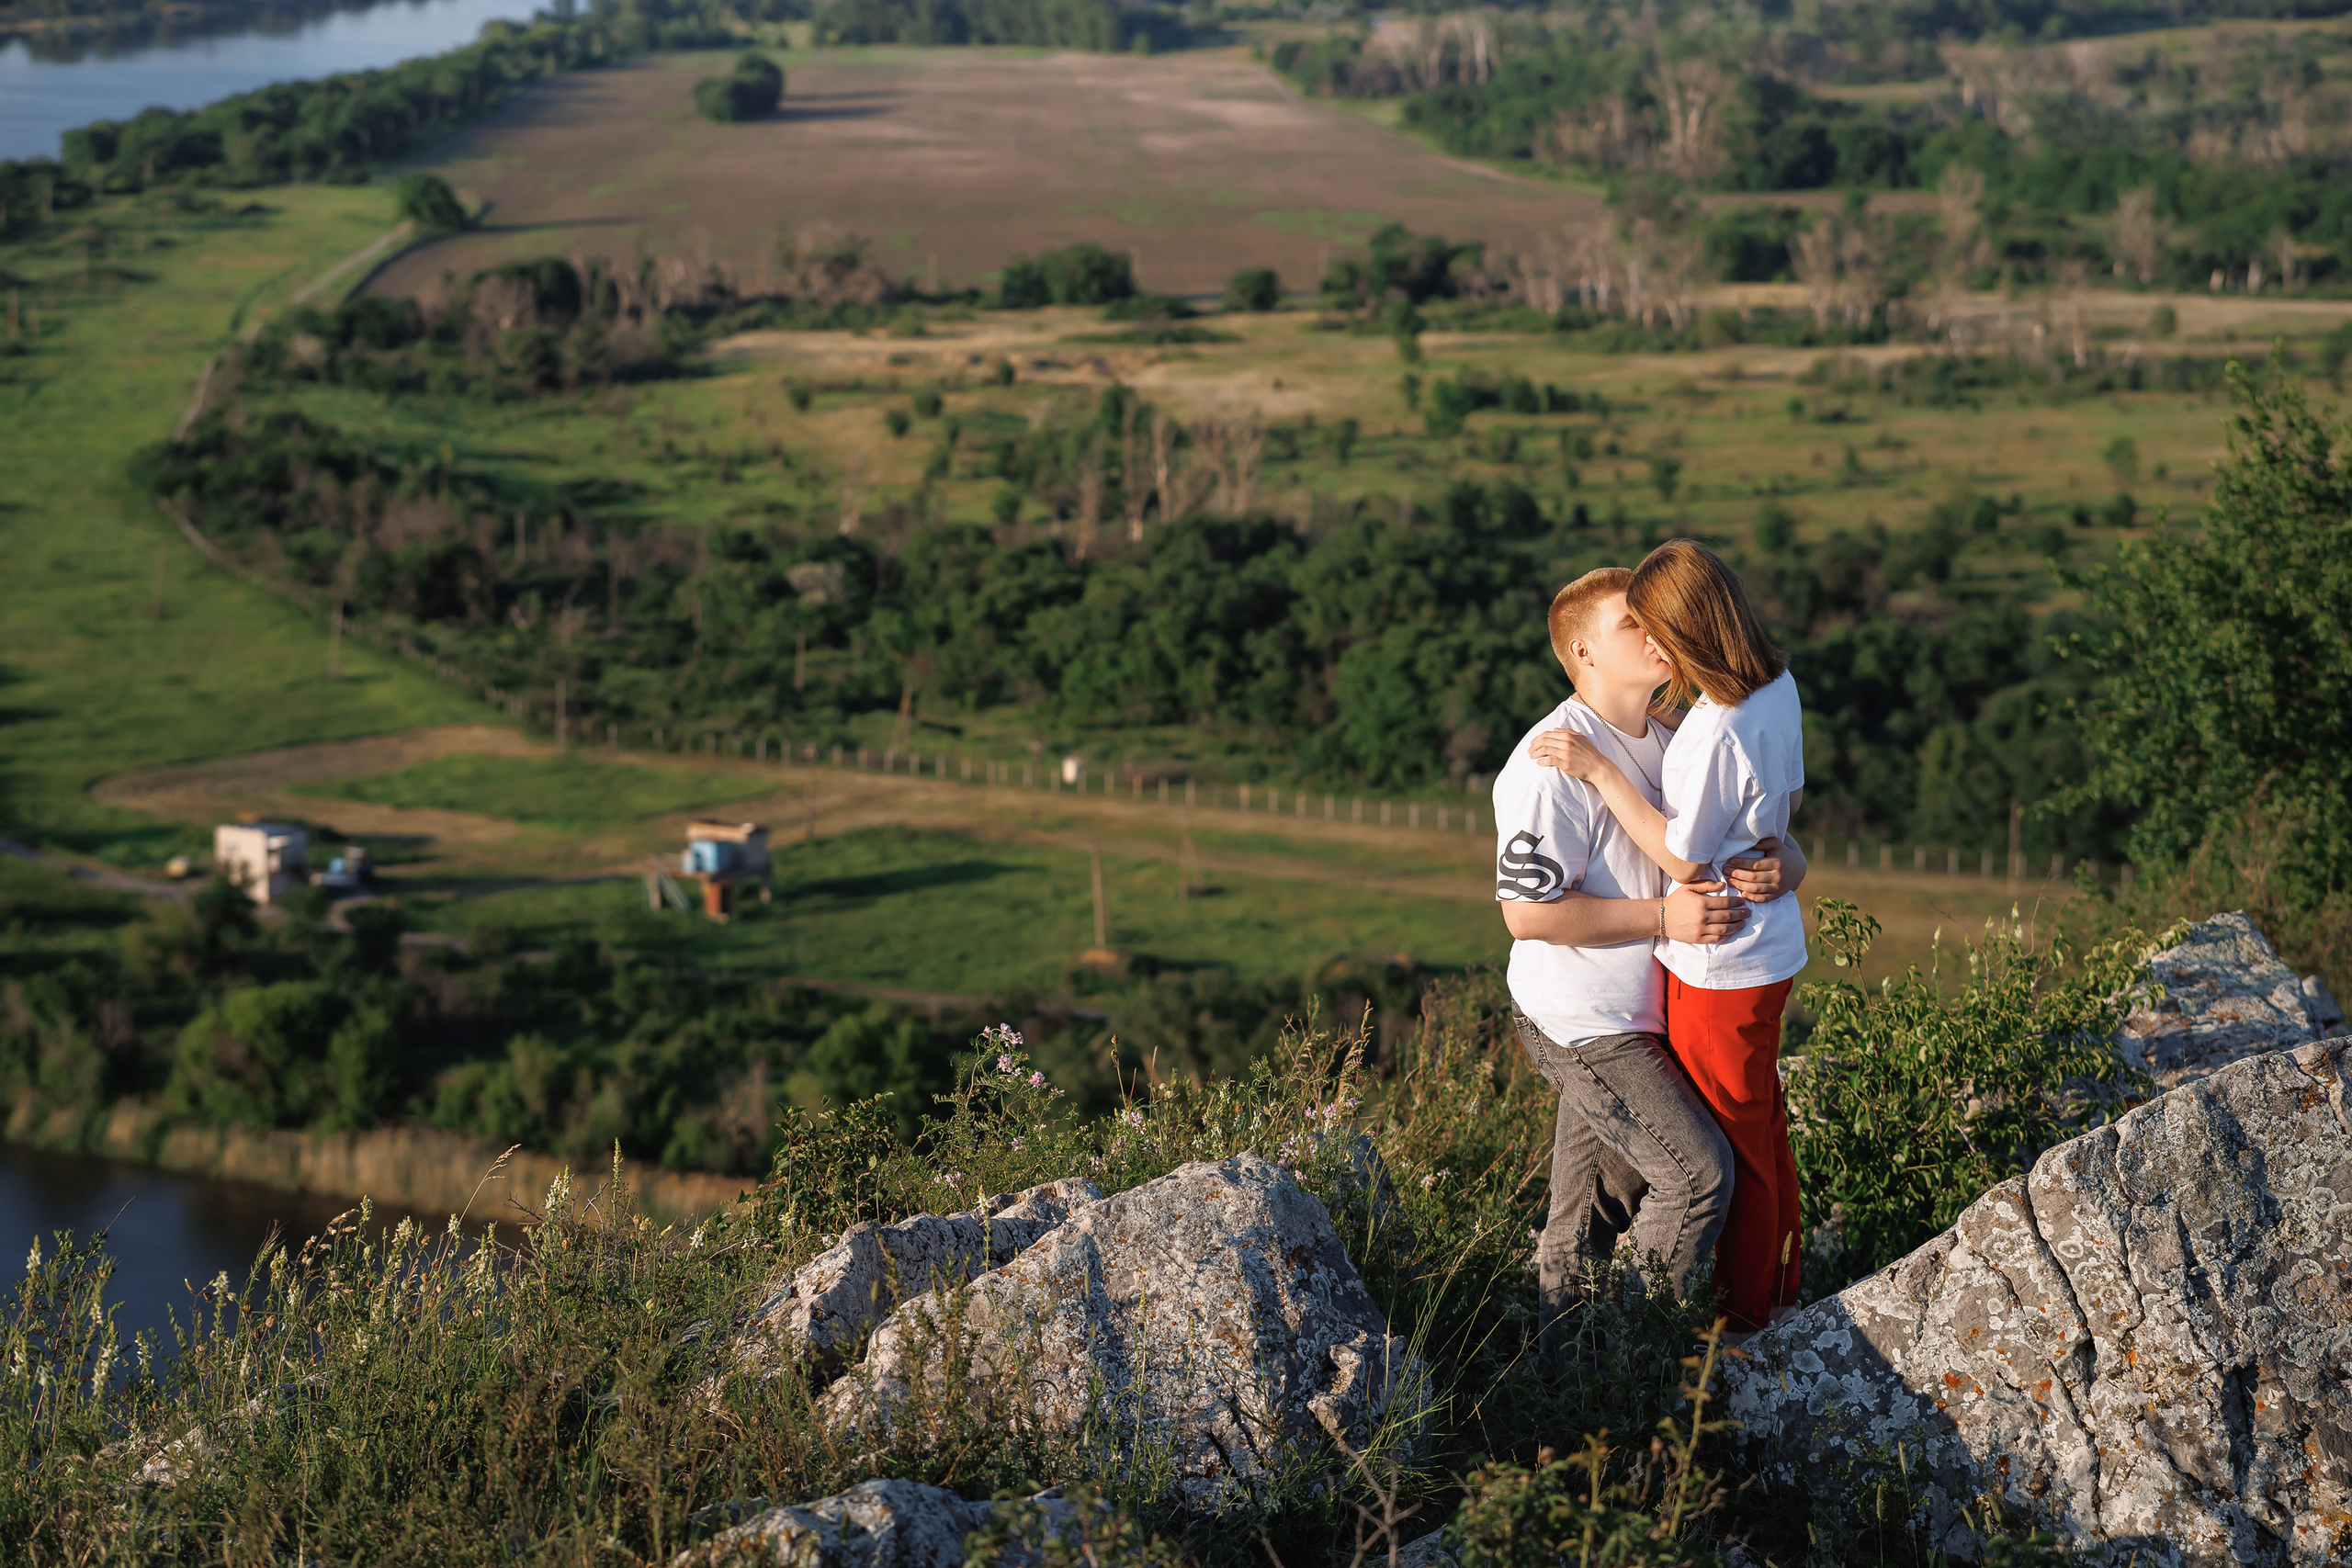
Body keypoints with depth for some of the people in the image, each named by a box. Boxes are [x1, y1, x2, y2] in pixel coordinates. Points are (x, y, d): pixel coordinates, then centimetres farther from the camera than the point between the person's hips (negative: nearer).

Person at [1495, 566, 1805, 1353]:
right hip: (1579, 1022, -9)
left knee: (1595, 1209, 18)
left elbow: (1758, 836, 11)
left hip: (1640, 1016, 9)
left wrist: (1780, 866, -15)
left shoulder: (1670, 741, 6)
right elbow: (1527, 911, -24)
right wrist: (1665, 916, -24)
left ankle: (1563, 1346, 33)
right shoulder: (1554, 763, -21)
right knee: (1699, 1171, -8)